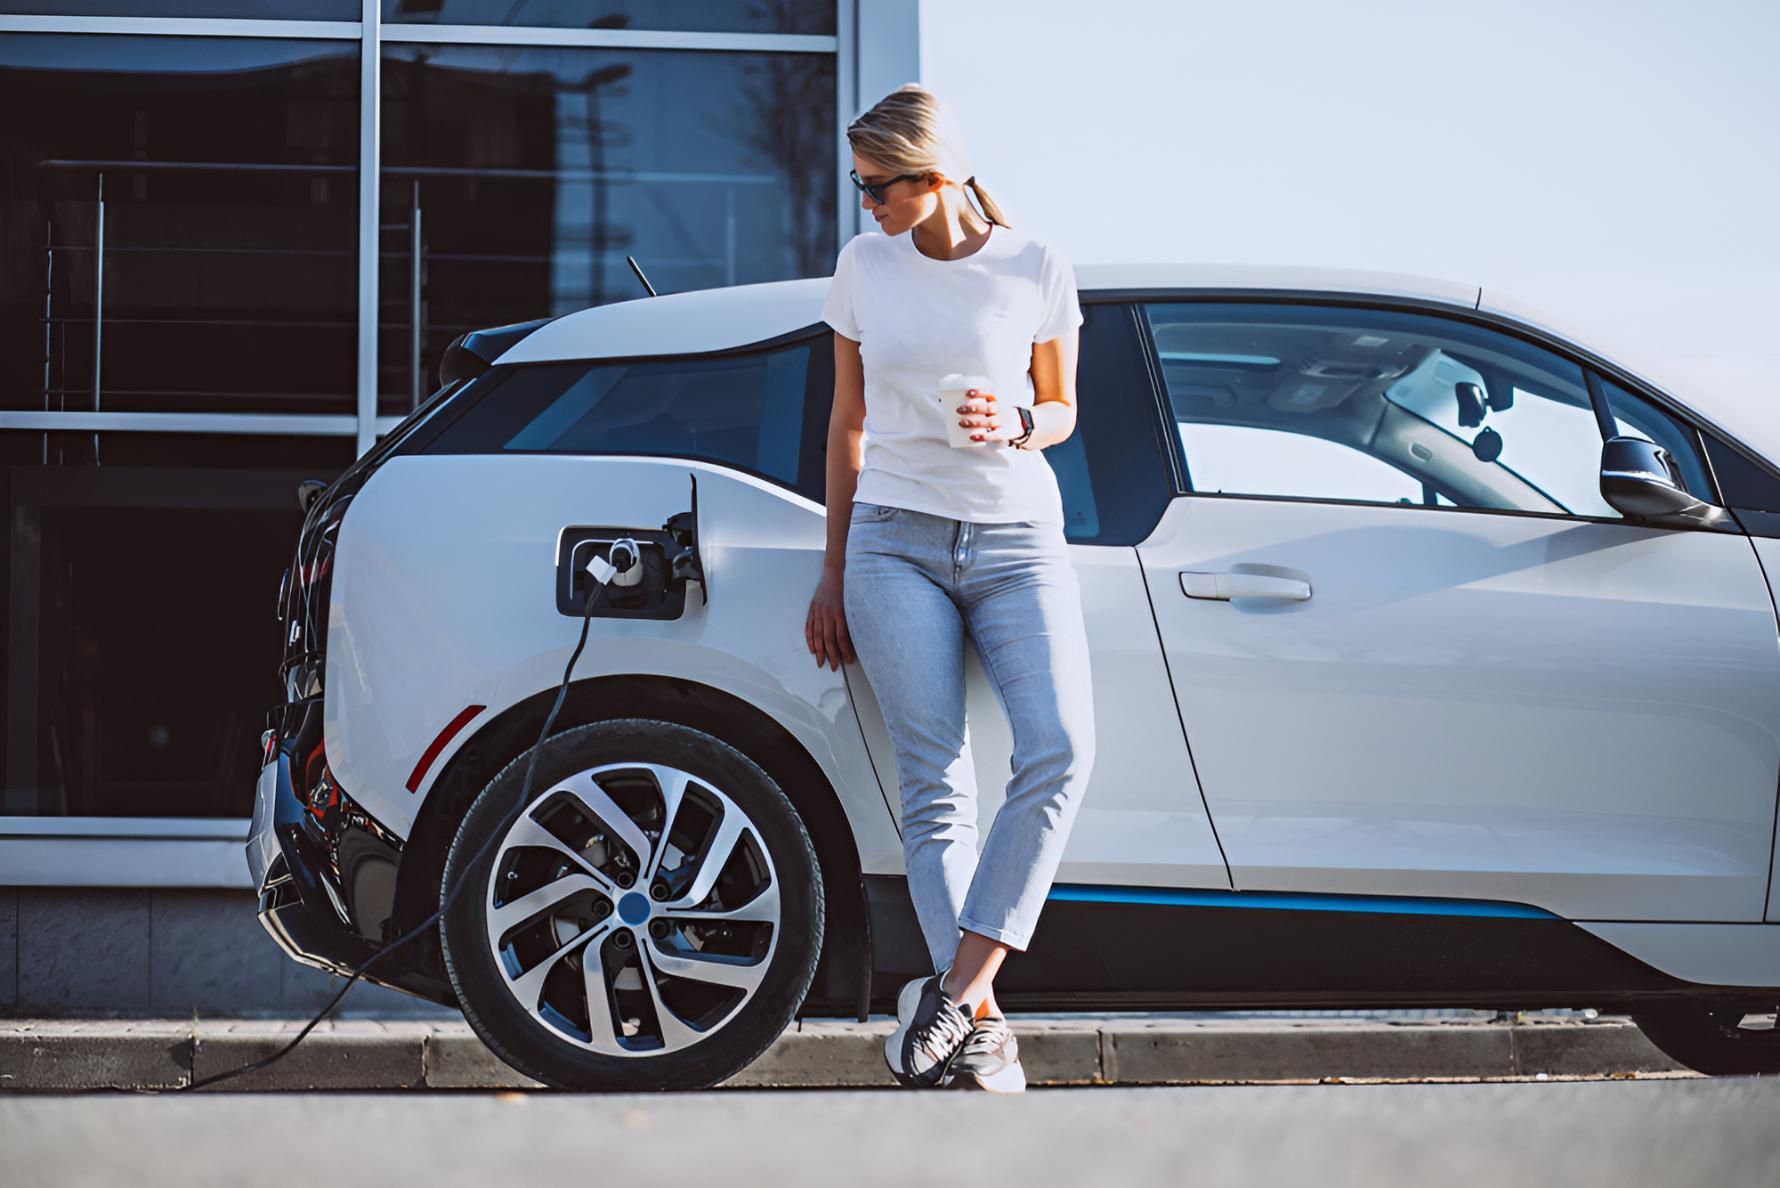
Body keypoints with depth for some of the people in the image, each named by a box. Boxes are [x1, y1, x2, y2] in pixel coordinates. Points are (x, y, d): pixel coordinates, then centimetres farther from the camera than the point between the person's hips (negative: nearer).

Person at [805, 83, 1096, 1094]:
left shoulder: (1036, 271, 1)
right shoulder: (864, 265, 7)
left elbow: (1062, 411, 13)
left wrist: (1015, 427, -12)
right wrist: (834, 574, 14)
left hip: (1017, 538, -1)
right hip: (896, 543, 1)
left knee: (1061, 748, -23)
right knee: (936, 785, -11)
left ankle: (957, 989, -21)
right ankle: (983, 1029, -14)